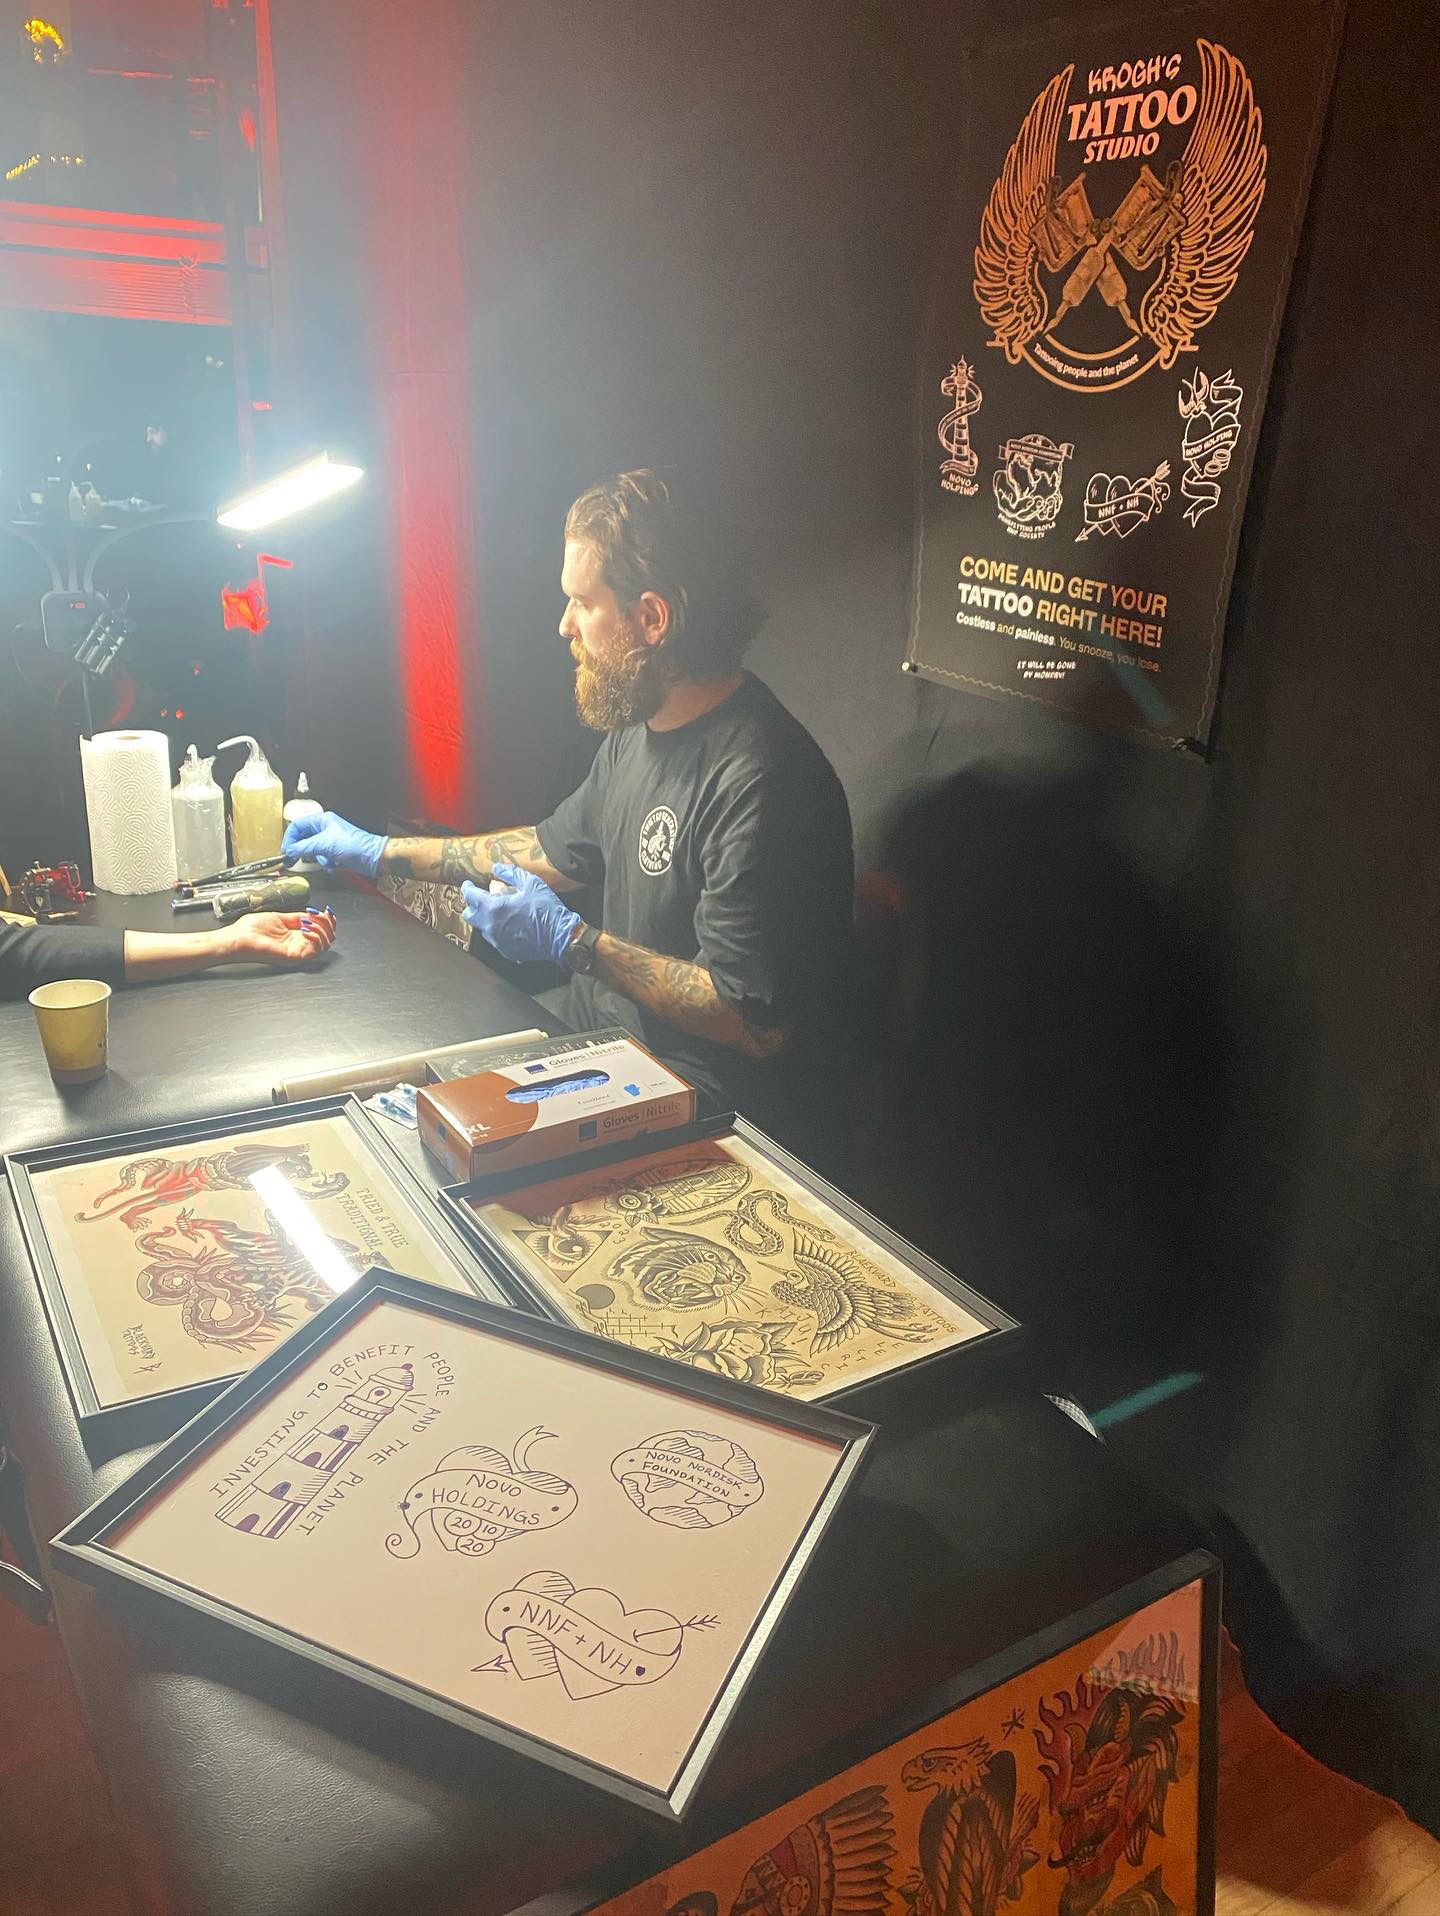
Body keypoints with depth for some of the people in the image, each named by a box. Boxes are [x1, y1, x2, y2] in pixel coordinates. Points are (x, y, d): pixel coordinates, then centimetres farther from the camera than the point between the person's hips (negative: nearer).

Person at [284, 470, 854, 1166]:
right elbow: (557, 851, 21)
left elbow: (757, 1022, -27)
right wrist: (382, 852, 22)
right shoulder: (639, 729, 4)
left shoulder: (756, 783, -28)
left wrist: (571, 941, -22)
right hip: (609, 1028, 9)